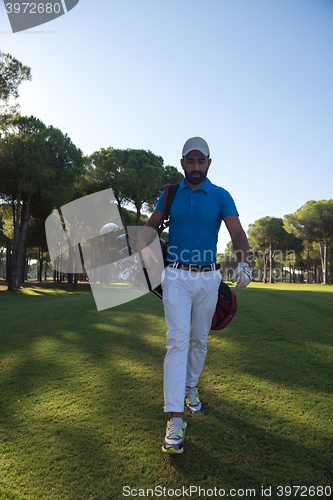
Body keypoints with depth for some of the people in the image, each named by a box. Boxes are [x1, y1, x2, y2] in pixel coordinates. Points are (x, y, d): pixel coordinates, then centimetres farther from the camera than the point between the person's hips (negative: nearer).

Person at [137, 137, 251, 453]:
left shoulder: (221, 196, 0)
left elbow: (237, 232, -11)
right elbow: (152, 224, 9)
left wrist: (243, 262, -31)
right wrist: (144, 247, -13)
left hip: (208, 278, 1)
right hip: (176, 276, -1)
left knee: (199, 340, 14)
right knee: (177, 341, -10)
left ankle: (190, 387, 39)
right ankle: (175, 419, -8)